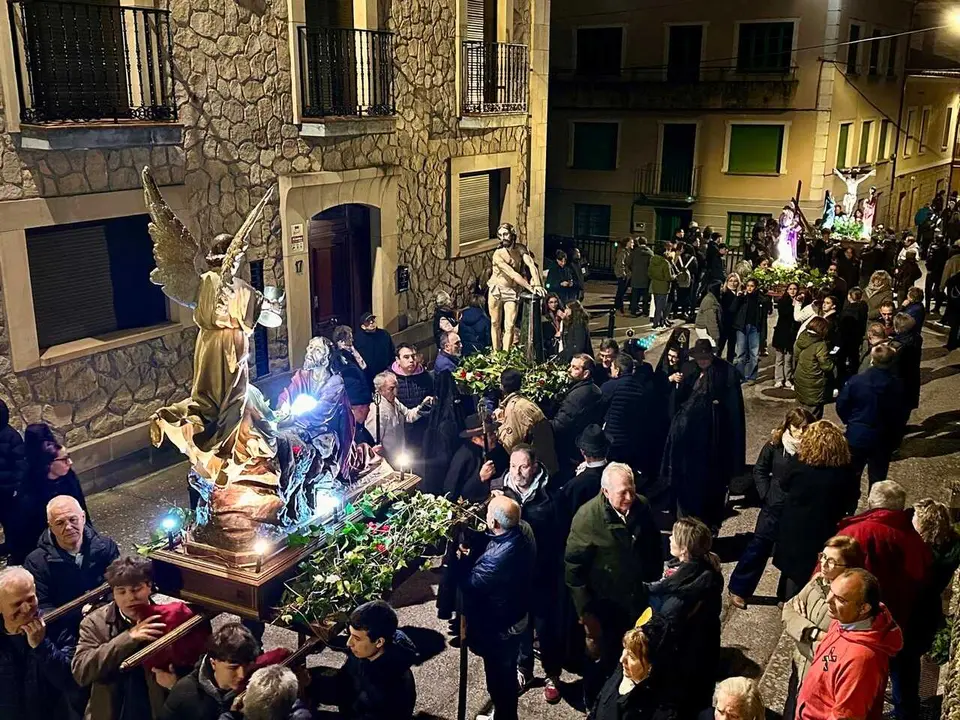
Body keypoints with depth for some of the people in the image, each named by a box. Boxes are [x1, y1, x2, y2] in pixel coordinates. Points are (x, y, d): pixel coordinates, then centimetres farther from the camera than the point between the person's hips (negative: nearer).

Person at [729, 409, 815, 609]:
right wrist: (766, 494, -4)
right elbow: (759, 470, 3)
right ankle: (738, 589, 16)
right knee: (759, 546, 5)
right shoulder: (775, 444, -7)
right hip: (774, 506, 0)